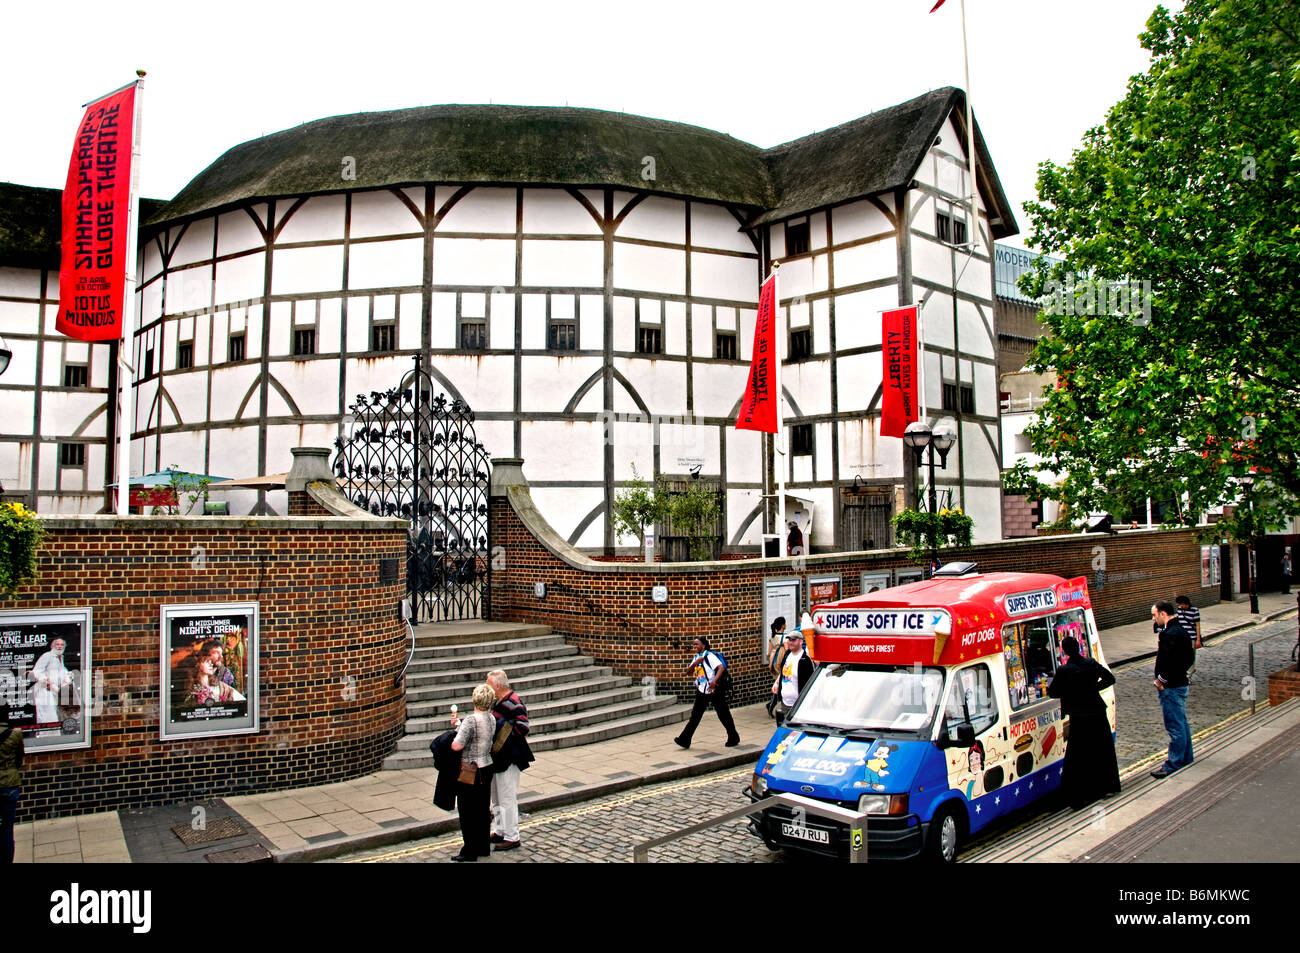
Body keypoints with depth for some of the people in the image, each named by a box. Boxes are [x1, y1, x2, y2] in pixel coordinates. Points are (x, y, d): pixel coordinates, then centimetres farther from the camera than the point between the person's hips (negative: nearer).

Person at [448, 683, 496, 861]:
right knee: (483, 809, 17)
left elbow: (457, 745, -24)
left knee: (467, 812, 4)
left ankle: (470, 852, 11)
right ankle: (484, 846, 27)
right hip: (487, 768, 8)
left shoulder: (470, 721, -21)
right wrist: (459, 725, 8)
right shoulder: (492, 719, 3)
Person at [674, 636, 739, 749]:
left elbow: (721, 667, -25)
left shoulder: (709, 656, -13)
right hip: (702, 691, 7)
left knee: (723, 714, 3)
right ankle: (685, 740, 5)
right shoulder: (697, 658, 13)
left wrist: (714, 680, -37)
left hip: (714, 690, -7)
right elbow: (688, 672, 10)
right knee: (695, 715, 5)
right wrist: (695, 663, -8)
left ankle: (733, 738, 17)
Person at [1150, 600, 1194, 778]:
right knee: (1182, 723, 20)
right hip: (1181, 683, 11)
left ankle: (1174, 764, 2)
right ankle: (1185, 758, 31)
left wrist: (1160, 680, -16)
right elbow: (1189, 658, 19)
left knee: (1175, 726, -4)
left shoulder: (1170, 635, -22)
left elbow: (1170, 662, -28)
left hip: (1171, 688, -11)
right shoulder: (1182, 631, 11)